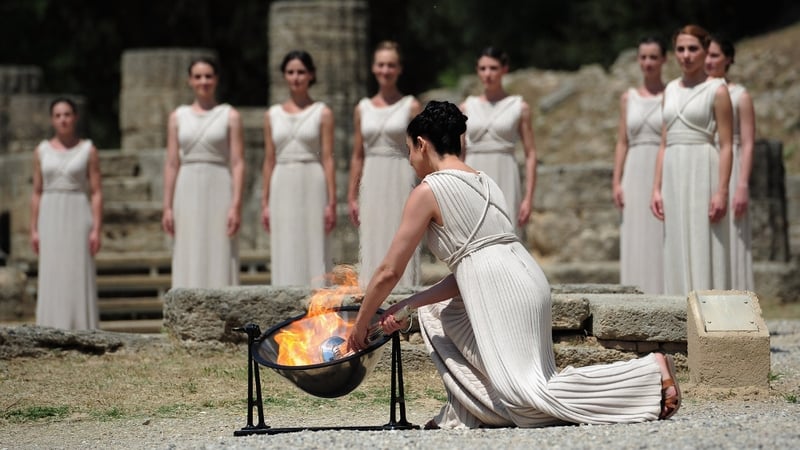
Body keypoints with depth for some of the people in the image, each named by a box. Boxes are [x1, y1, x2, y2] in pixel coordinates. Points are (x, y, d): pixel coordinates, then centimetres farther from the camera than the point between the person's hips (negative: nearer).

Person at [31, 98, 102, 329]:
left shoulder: (88, 150, 1)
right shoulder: (42, 151, 8)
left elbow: (96, 193, -2)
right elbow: (37, 193, 9)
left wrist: (97, 229, -10)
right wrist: (34, 229, 2)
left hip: (78, 217, -2)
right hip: (50, 217, 2)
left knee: (79, 274, -5)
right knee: (52, 278, 0)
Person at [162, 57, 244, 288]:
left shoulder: (230, 116, 3)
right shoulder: (178, 117, 10)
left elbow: (238, 163, -3)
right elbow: (172, 164, 9)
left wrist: (236, 205, -12)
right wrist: (167, 206, 2)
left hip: (219, 192, -3)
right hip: (188, 193, 3)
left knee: (219, 259, -4)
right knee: (189, 263, 1)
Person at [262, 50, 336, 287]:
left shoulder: (322, 113, 2)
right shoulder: (273, 115, 11)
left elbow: (328, 159, -1)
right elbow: (269, 160, 12)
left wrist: (331, 202, -7)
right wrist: (265, 202, 7)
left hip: (312, 186, -3)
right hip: (282, 188, 3)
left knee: (313, 249, -4)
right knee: (286, 252, 2)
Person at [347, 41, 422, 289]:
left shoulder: (411, 106, 1)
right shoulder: (363, 108, 11)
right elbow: (357, 156, 13)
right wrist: (352, 196, 10)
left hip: (400, 180, -3)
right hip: (371, 182, 3)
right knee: (372, 247, 3)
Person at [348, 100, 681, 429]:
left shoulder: (429, 191, 0)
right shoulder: (483, 182, 24)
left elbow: (389, 272, 3)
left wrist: (360, 326, 16)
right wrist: (403, 307, 23)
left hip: (501, 292, -10)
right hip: (524, 277, 10)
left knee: (524, 394, -16)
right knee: (434, 314, 26)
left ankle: (649, 373, -21)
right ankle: (465, 414, 13)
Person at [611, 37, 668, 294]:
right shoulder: (629, 98, 13)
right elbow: (622, 142, 12)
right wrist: (617, 181, 4)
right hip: (635, 174, 4)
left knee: (663, 241, -7)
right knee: (636, 241, 2)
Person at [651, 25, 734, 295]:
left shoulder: (716, 90, -2)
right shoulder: (671, 90, 15)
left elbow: (726, 146, -7)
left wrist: (722, 191, -15)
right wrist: (656, 188, 8)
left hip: (703, 173, -6)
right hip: (673, 174, 6)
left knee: (704, 250, -7)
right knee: (678, 253, 5)